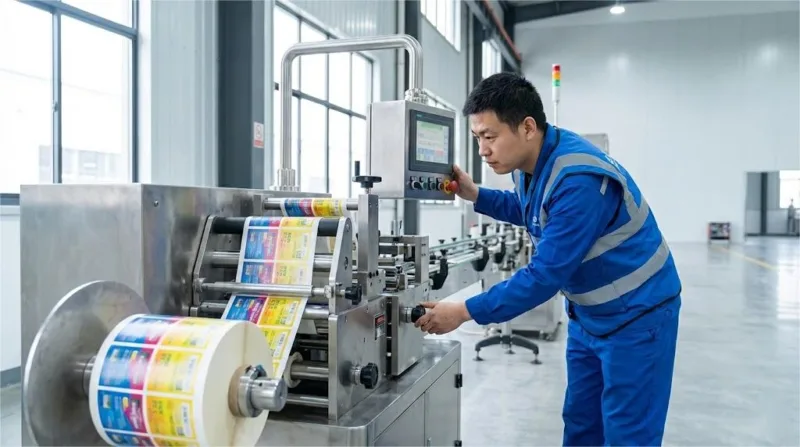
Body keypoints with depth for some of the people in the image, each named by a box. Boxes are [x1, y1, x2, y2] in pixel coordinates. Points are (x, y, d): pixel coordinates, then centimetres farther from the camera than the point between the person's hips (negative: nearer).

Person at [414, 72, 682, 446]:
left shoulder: (579, 179, -31)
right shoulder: (529, 163, -3)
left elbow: (547, 274, -31)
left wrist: (465, 312, -27)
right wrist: (475, 196, 3)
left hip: (635, 314, -8)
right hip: (587, 313, 9)